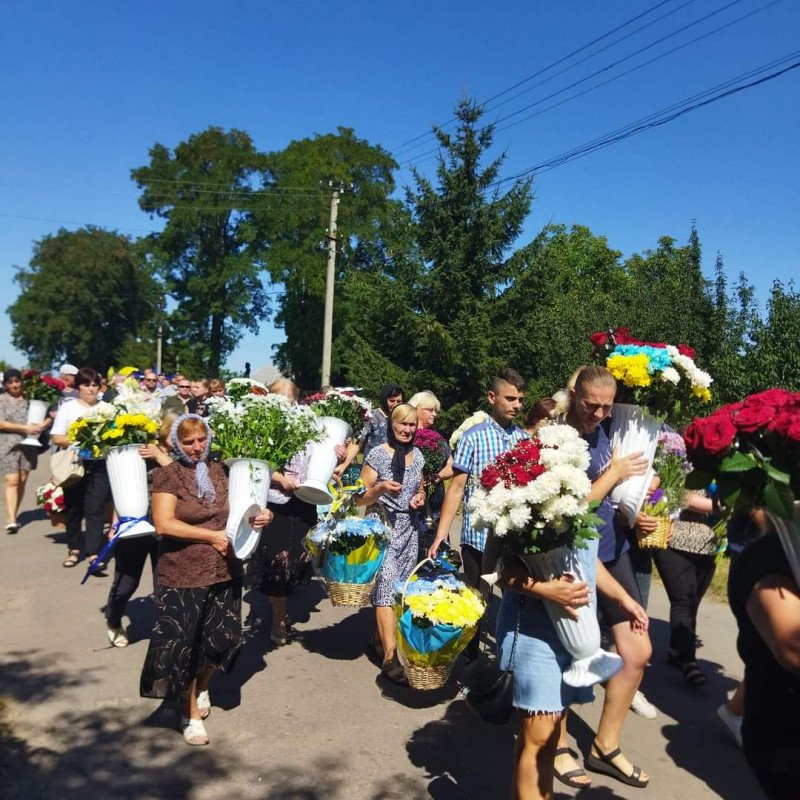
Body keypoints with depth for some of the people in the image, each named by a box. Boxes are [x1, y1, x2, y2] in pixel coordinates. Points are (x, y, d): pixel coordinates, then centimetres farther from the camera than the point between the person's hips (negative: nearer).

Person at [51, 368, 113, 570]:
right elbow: (56, 438, -1)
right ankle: (74, 548, 27)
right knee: (73, 508, 10)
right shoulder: (68, 407, 3)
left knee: (95, 509, -8)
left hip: (99, 465, 0)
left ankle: (94, 554, -11)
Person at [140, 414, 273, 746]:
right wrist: (212, 535, -19)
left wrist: (261, 515, -5)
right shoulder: (167, 475, -7)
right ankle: (191, 715, 24)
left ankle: (202, 688, 42)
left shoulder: (220, 471, 8)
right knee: (184, 644, 4)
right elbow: (163, 524, -17)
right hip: (182, 575, -4)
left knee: (220, 639, 11)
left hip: (224, 570, 4)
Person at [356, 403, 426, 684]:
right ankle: (390, 656, -11)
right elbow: (360, 499, -7)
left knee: (401, 586, 9)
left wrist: (419, 498, 0)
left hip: (409, 528, 6)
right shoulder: (377, 454, -9)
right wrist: (381, 488, -25)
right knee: (386, 585, -12)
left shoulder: (417, 455, 8)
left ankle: (382, 634, 28)